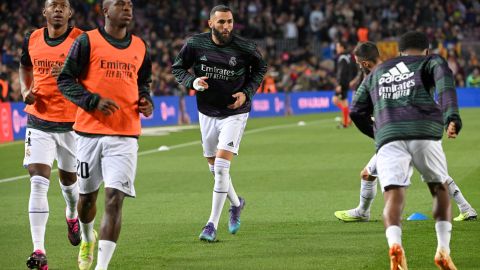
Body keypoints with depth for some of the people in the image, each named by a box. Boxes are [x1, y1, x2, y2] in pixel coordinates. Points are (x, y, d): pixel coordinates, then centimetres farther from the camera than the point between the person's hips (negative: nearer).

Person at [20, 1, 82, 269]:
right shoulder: (32, 40, 4)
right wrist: (26, 91, 3)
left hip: (71, 122, -1)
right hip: (39, 122, 1)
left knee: (69, 178, 16)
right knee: (38, 182, -12)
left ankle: (72, 215, 53)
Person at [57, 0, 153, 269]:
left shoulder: (140, 48, 11)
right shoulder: (87, 42, -1)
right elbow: (65, 80, -2)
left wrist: (146, 101, 4)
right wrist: (94, 101, -15)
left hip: (125, 135, 1)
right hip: (90, 131, -1)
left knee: (115, 198, -13)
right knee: (88, 195, 13)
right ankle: (88, 239, 45)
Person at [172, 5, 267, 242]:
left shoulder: (245, 48, -14)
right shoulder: (195, 44, -11)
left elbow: (260, 68, 6)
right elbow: (177, 68, 3)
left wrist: (247, 92, -8)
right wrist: (192, 82, -17)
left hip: (234, 113, -3)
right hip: (207, 113, 4)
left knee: (221, 167, -15)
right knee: (214, 168, 13)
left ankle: (213, 224, -8)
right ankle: (236, 204, 41)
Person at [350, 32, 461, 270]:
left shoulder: (376, 73, 32)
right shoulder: (430, 62, 21)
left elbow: (357, 111, 28)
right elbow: (445, 82, -3)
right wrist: (452, 117, -17)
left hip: (388, 136, 1)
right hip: (424, 133, -1)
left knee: (393, 196, -12)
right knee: (440, 189, 19)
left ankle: (394, 242, -40)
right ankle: (443, 250, 8)